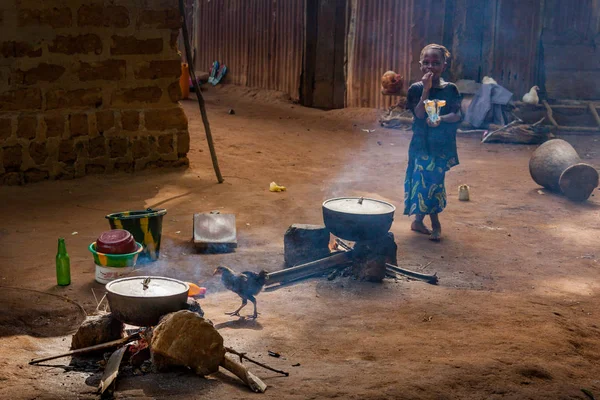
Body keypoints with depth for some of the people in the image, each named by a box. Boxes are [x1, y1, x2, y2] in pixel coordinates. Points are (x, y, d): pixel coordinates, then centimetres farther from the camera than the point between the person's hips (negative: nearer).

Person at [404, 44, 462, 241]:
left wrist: (441, 118, -25)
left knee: (433, 181, 2)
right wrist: (426, 89, -17)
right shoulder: (416, 89, -1)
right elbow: (419, 114, -12)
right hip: (421, 142, -1)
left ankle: (419, 220, 17)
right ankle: (435, 223, 8)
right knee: (426, 180, -5)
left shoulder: (450, 89, 2)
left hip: (442, 144, 1)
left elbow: (457, 115, -7)